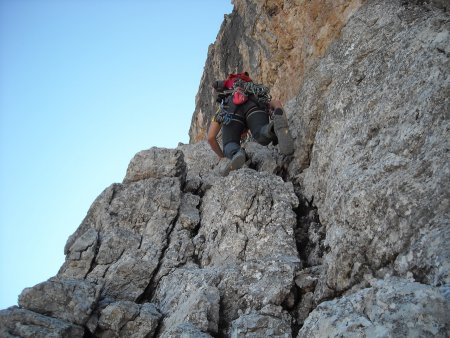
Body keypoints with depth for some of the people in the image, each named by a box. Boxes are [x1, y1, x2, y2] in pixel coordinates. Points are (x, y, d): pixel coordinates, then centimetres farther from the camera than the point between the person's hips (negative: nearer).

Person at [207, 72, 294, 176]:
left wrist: (222, 156, 44)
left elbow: (210, 138, 29)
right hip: (254, 104, 1)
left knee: (230, 146, 4)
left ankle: (236, 154, -32)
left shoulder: (220, 113, 43)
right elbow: (277, 103, 32)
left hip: (232, 107, -1)